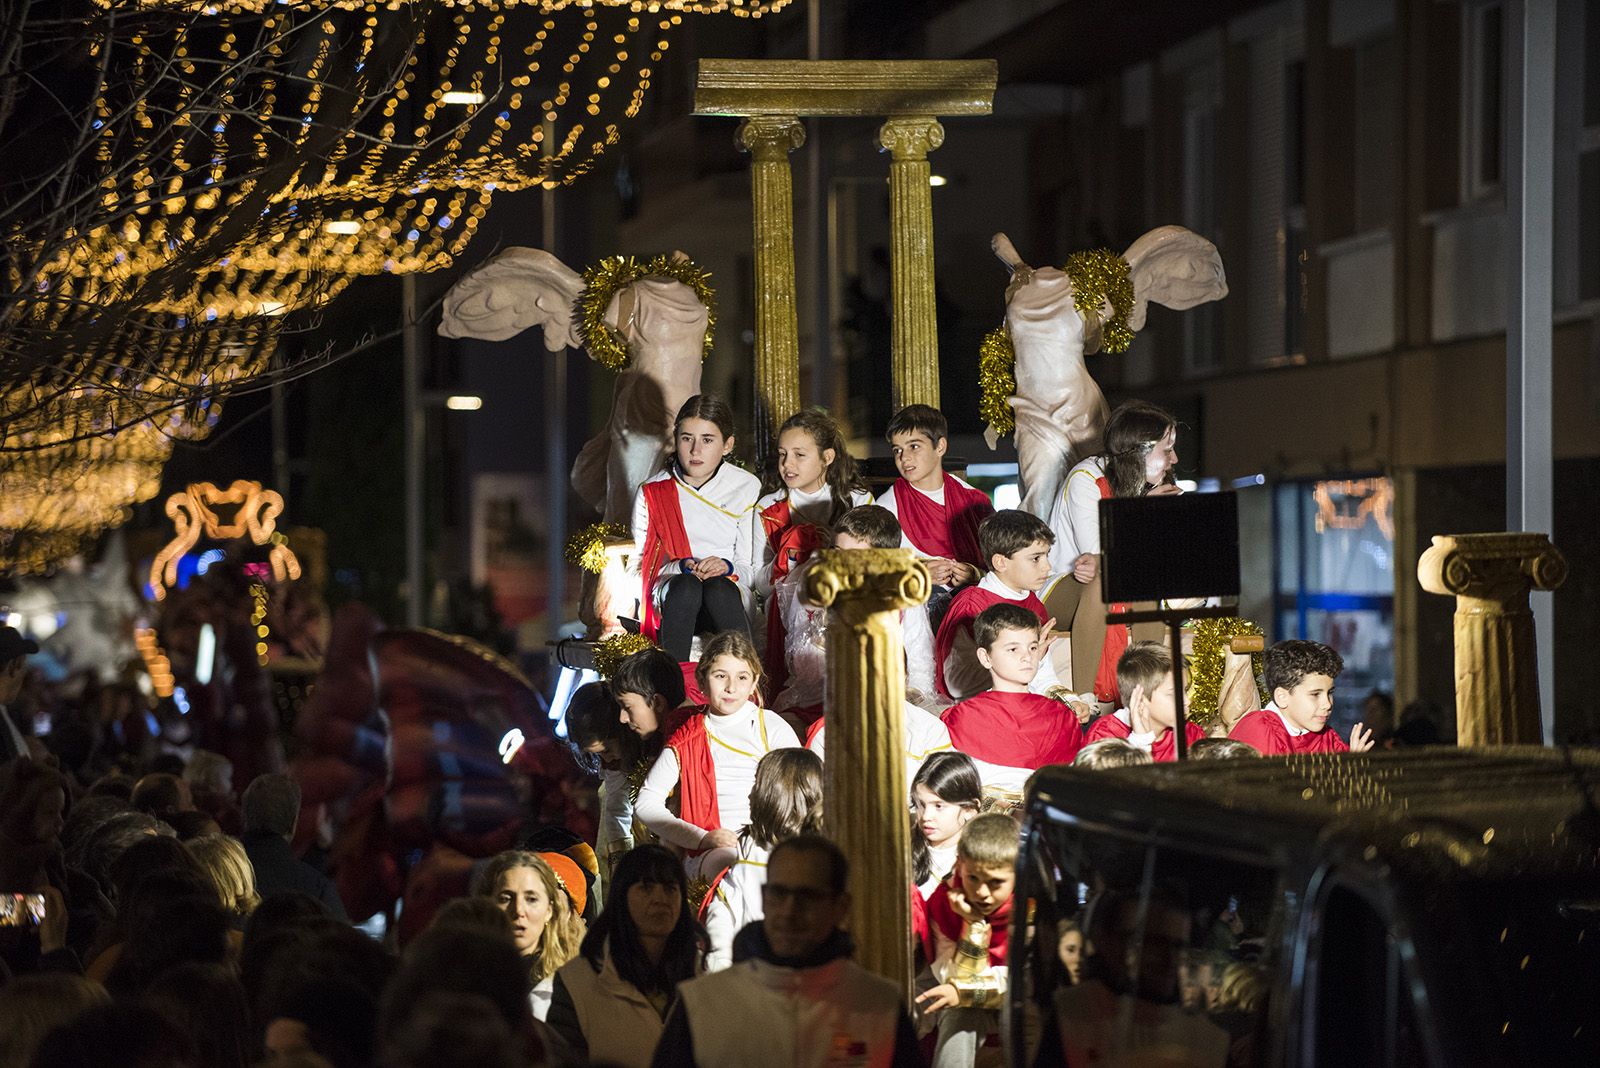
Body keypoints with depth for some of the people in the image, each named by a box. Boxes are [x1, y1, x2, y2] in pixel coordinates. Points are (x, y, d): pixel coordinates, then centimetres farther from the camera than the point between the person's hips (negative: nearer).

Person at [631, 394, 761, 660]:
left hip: (728, 593, 0)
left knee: (718, 587, -36)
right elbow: (640, 565, 6)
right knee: (686, 586, -36)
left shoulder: (747, 488, 8)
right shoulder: (652, 494, 8)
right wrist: (682, 567, -12)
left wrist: (726, 567, -16)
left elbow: (752, 568, 7)